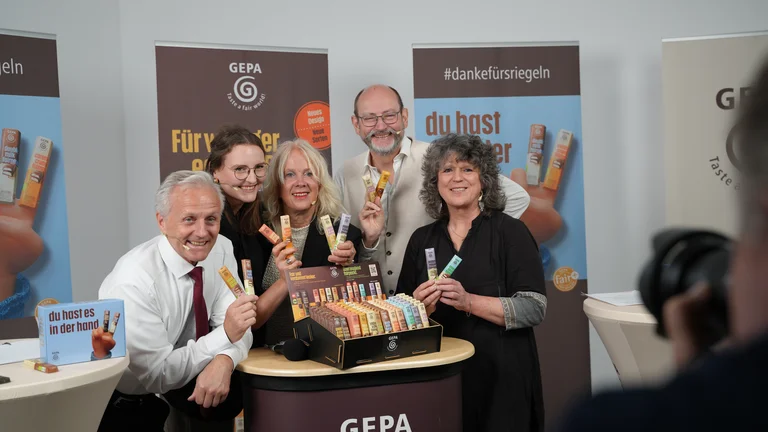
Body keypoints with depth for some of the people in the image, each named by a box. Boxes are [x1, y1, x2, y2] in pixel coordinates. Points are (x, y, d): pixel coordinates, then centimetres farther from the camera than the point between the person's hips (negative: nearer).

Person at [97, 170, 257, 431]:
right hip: (125, 404, -5)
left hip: (179, 378, 5)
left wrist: (223, 361, -31)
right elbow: (155, 374, -24)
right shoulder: (133, 282, -28)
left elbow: (236, 327, -9)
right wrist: (225, 335, -31)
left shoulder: (221, 249, -10)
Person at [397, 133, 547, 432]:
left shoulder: (510, 231, -5)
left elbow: (534, 308, -12)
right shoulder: (421, 239, 6)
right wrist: (419, 307, -11)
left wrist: (468, 301, -21)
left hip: (502, 377, -3)